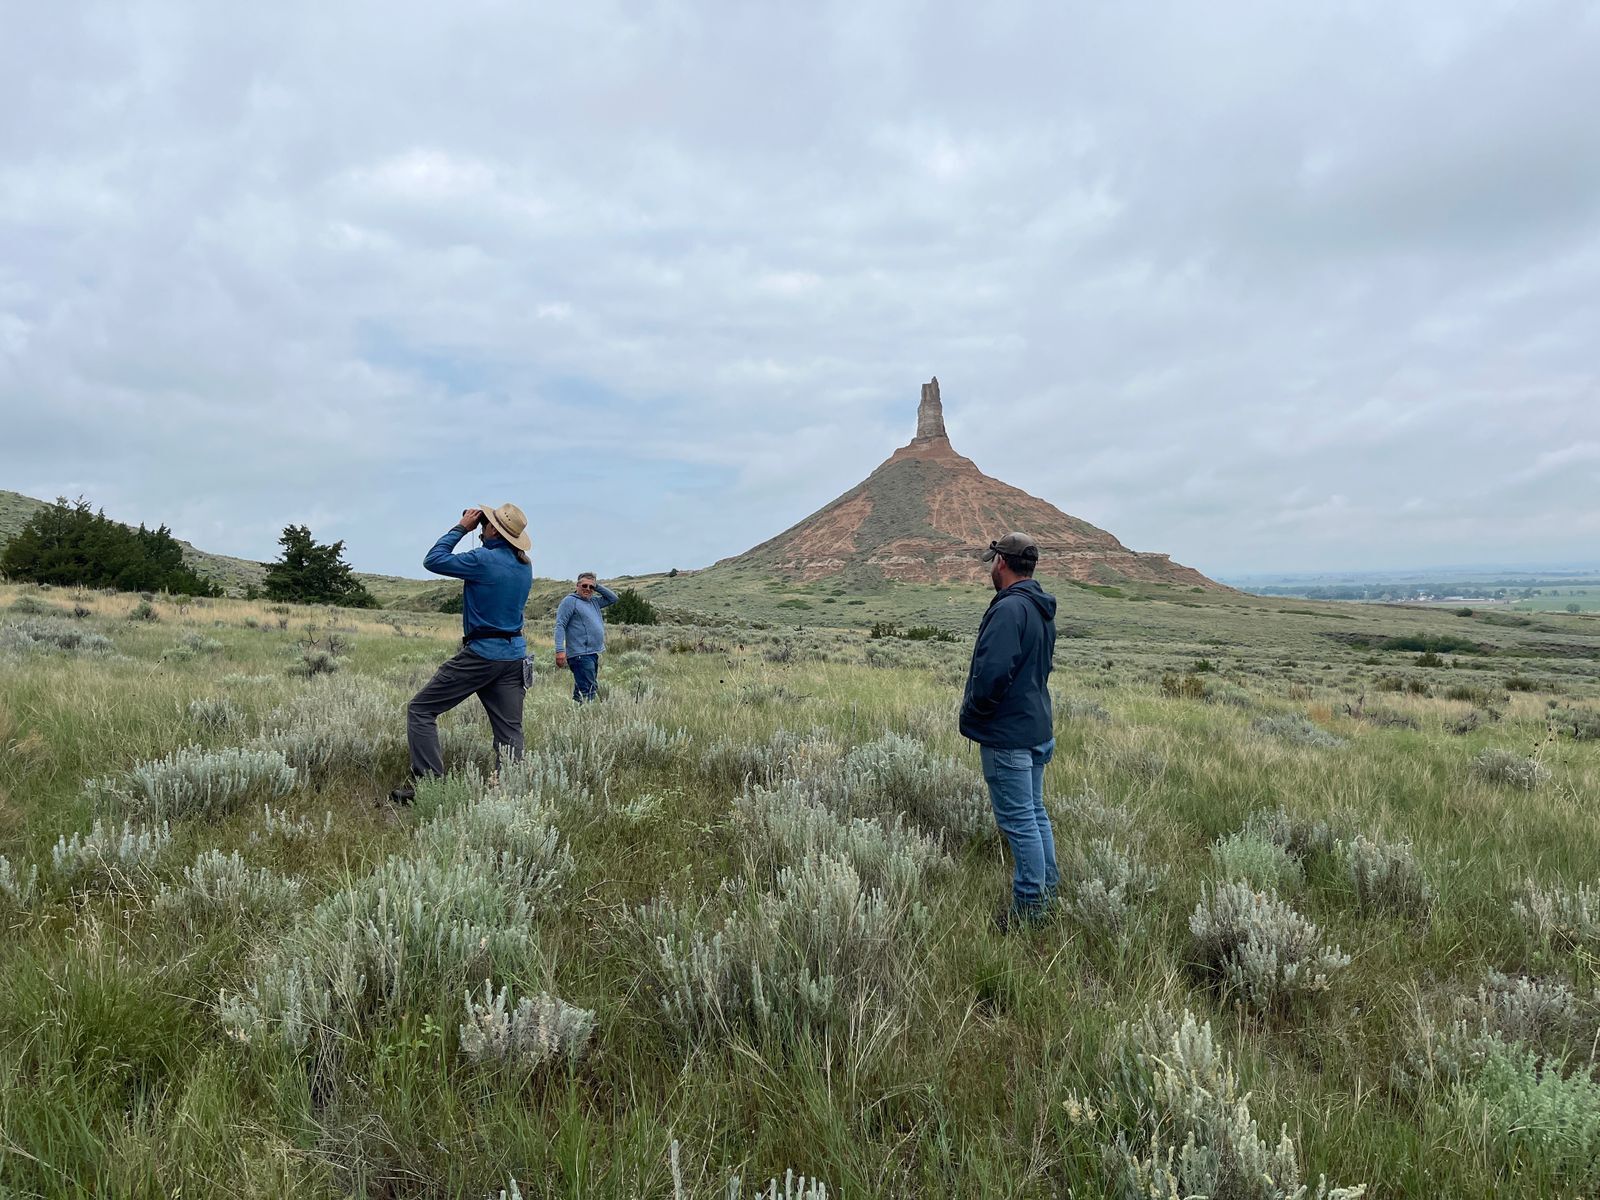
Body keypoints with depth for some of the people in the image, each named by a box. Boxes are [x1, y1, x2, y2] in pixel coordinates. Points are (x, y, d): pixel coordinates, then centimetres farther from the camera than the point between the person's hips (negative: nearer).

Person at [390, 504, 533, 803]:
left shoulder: (485, 559, -14)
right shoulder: (524, 566, 8)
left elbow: (433, 560, -5)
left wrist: (461, 528, 3)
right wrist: (470, 530, 15)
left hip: (481, 654, -7)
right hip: (515, 656, 7)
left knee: (421, 709, 5)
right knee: (510, 731, 6)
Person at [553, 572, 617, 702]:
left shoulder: (594, 601, 18)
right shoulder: (570, 601, -5)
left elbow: (613, 598, 23)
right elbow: (560, 625, -12)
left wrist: (597, 585, 10)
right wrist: (560, 650, -23)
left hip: (594, 654, 9)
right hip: (581, 655, -9)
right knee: (587, 692, -16)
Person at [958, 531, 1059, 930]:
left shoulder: (1009, 608, -21)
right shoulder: (1042, 610, 11)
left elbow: (992, 673, -30)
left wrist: (972, 713, -13)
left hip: (1007, 736, -10)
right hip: (1038, 729, 10)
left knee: (1018, 821, -1)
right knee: (1035, 813, 20)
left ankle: (1028, 905, 9)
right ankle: (1046, 888, 31)